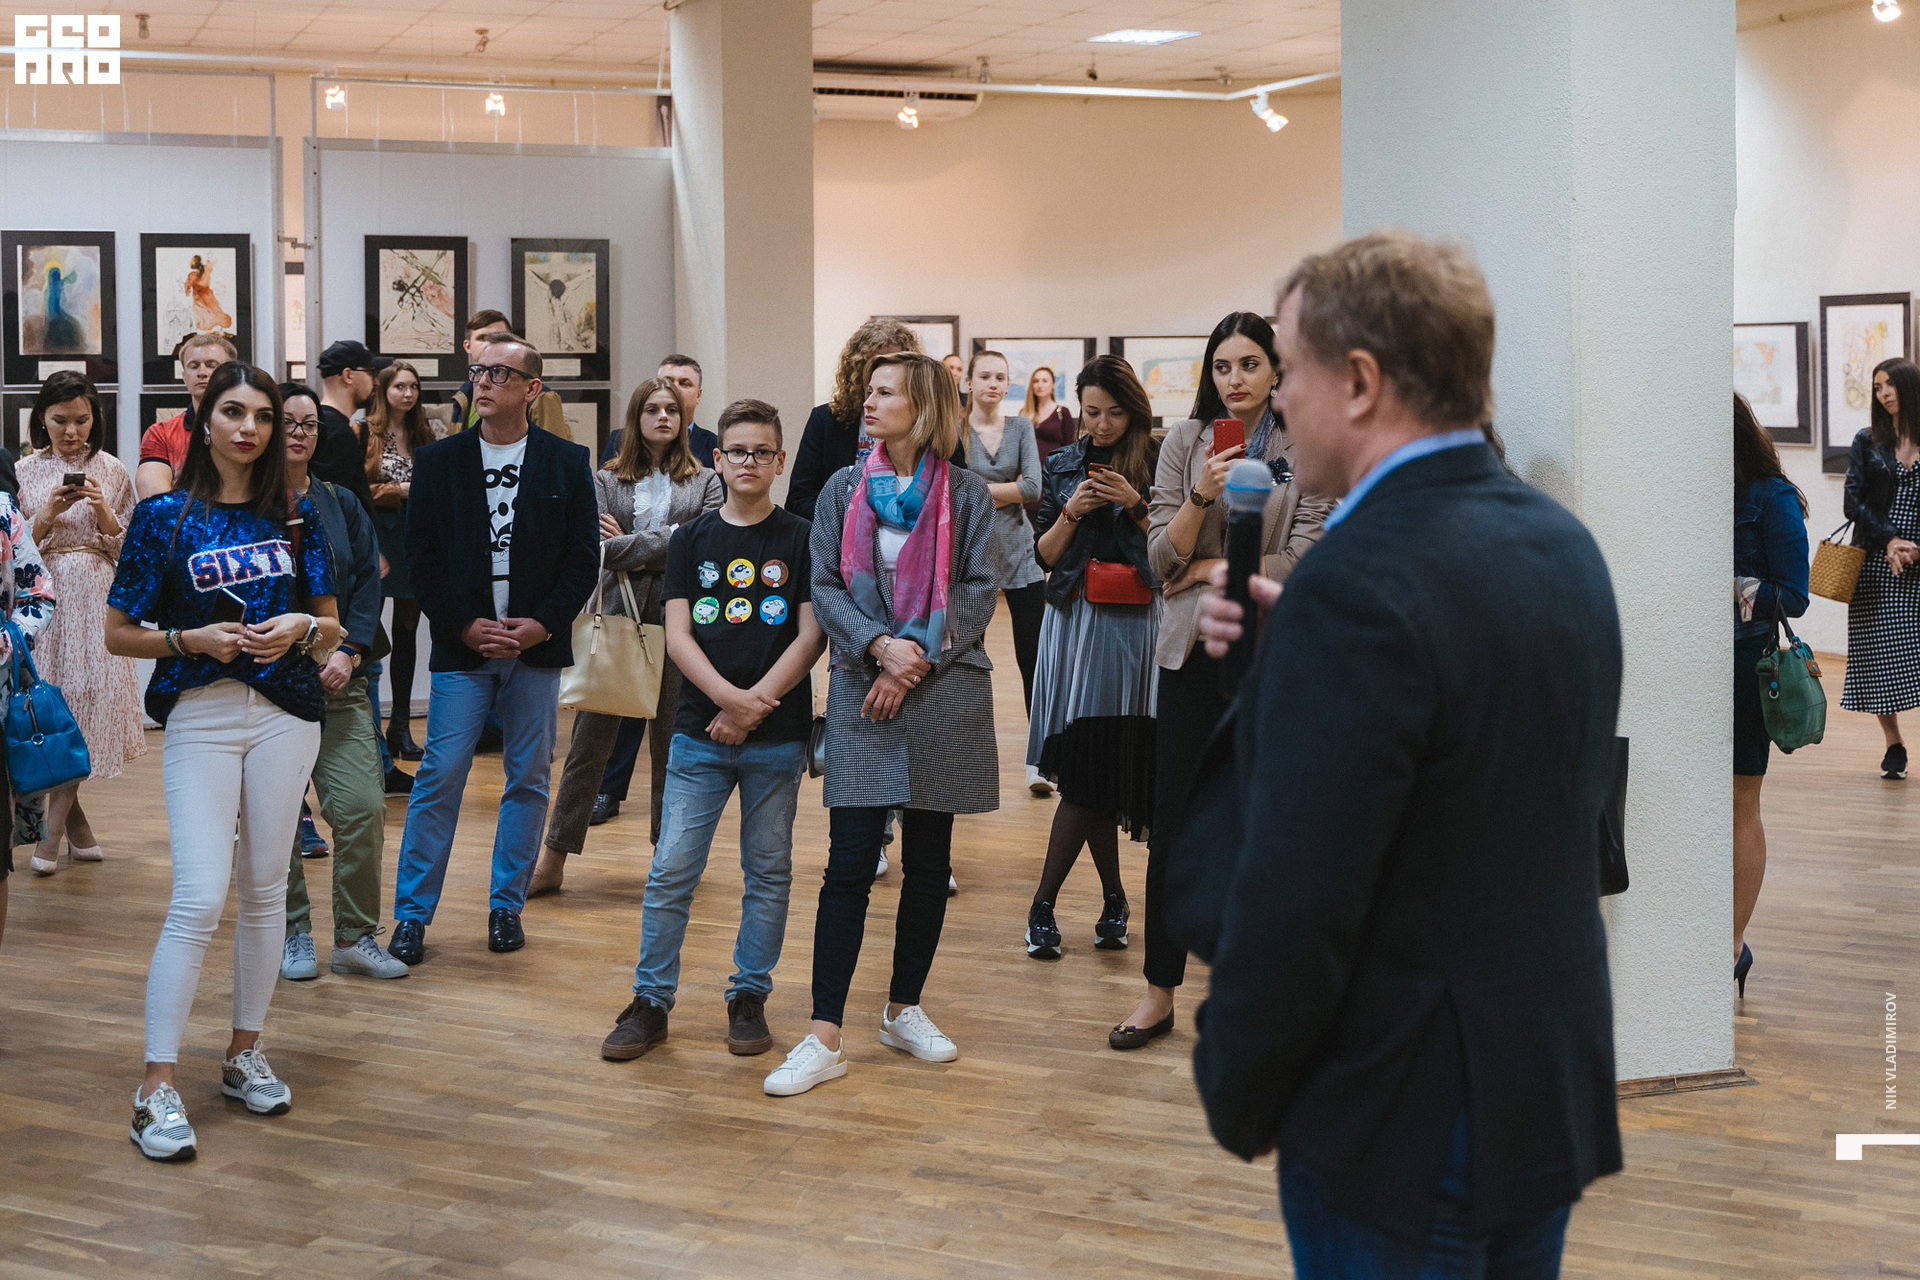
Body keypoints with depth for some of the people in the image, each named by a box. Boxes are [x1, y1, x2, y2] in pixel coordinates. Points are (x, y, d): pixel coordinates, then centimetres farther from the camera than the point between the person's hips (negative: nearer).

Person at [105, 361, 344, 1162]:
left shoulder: (295, 516, 8)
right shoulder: (164, 517, -1)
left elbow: (331, 628, 12)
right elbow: (118, 635, 1)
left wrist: (302, 628, -10)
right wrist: (195, 639, -14)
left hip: (285, 713, 3)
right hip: (200, 715, -3)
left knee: (266, 888, 8)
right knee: (199, 899, -11)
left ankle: (244, 1053, 22)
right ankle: (158, 1086, -6)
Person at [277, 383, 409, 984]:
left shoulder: (340, 505, 13)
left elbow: (369, 582, 8)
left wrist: (348, 652, -6)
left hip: (338, 684, 3)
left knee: (363, 807, -6)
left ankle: (355, 937, 6)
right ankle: (293, 935, 16)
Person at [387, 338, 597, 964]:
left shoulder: (567, 463, 4)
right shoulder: (438, 461, 5)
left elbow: (584, 559, 2)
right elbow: (422, 559, 2)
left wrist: (543, 624, -9)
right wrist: (466, 626, -8)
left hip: (537, 646, 1)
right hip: (461, 646, -1)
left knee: (529, 781, 6)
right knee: (439, 780, -3)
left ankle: (507, 906, 18)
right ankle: (412, 915, 4)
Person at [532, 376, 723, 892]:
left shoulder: (705, 482, 9)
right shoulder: (605, 480, 10)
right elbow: (598, 546, -5)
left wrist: (630, 547, -8)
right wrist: (669, 539, -13)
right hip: (617, 616, 0)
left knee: (673, 741, 6)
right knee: (591, 738, 0)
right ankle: (554, 858, 3)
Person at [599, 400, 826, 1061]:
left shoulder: (802, 540, 2)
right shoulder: (692, 539, 7)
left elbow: (811, 638, -4)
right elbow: (678, 636, 0)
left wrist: (752, 706, -12)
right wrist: (729, 698, -14)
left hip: (778, 736, -1)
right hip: (699, 733, 1)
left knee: (768, 871, 7)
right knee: (672, 869, -1)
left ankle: (749, 997, 18)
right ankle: (650, 1001, 7)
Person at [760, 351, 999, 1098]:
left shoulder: (966, 494, 3)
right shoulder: (843, 490, 7)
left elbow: (978, 592, -1)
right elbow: (825, 588, 3)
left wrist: (914, 660, -12)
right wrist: (879, 646, -14)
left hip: (945, 693, 0)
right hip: (862, 697, 0)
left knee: (929, 861, 9)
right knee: (849, 863, -5)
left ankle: (904, 1010, 25)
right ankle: (824, 1039, -4)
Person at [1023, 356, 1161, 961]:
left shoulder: (1157, 464, 1)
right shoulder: (1064, 465, 9)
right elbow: (1045, 556, 8)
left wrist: (1134, 504, -14)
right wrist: (1072, 511, -9)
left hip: (1135, 629, -2)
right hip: (1076, 624, 2)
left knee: (1090, 773, -6)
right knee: (1088, 771, 0)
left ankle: (1045, 904, 2)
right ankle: (1113, 899, 14)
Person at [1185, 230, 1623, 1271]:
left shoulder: (1358, 584, -24)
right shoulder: (1562, 542, 3)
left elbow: (1295, 901, -24)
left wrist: (1237, 1101, -8)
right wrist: (1284, 659, 5)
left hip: (1402, 1122, -8)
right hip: (1554, 1093, 8)